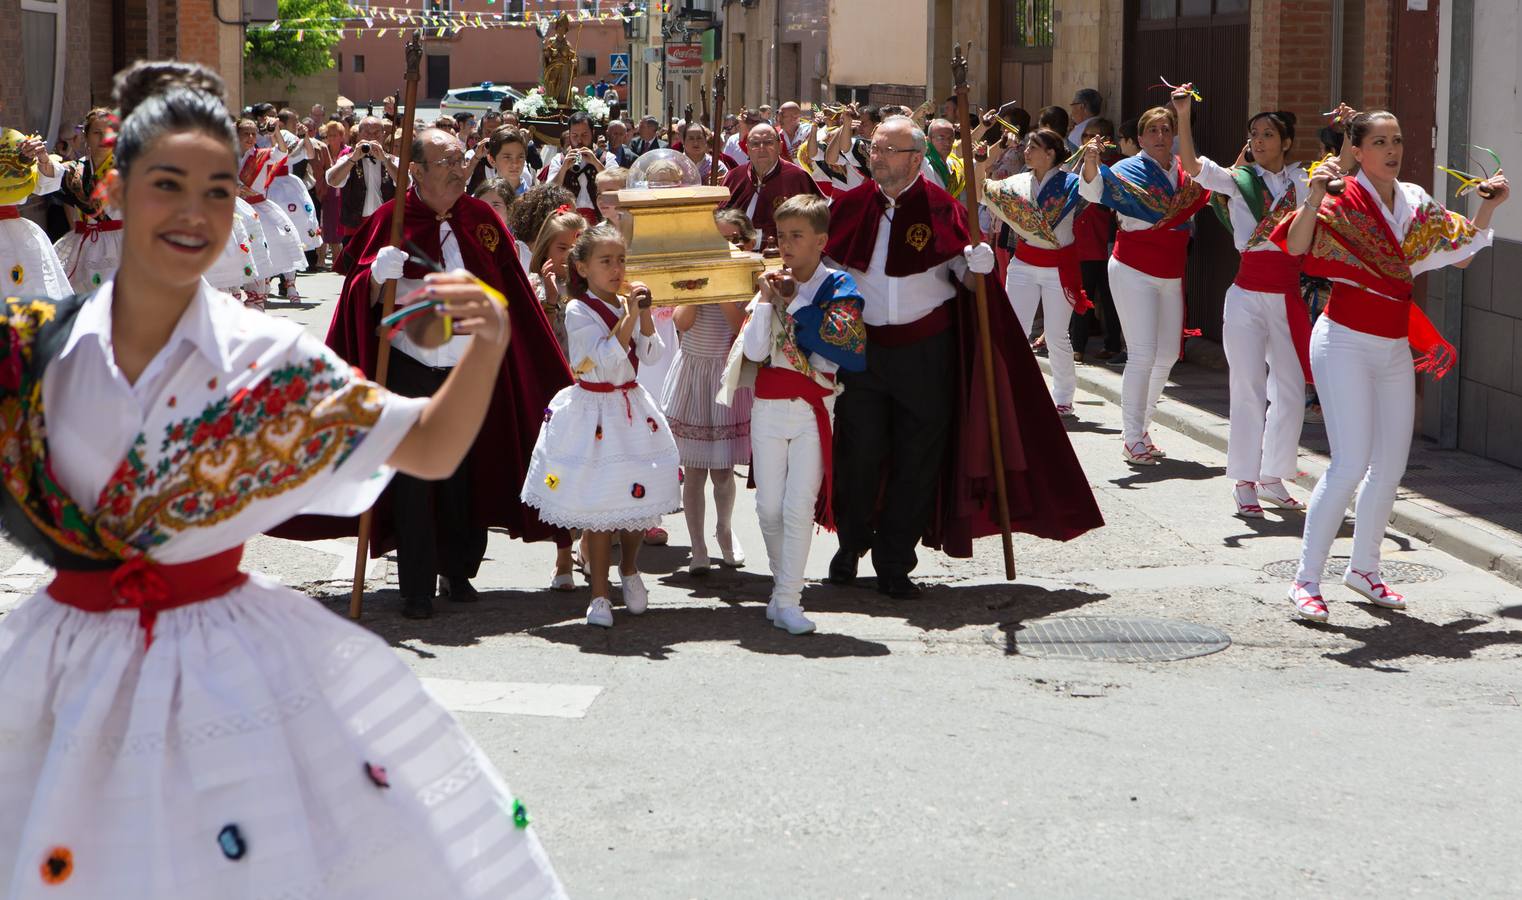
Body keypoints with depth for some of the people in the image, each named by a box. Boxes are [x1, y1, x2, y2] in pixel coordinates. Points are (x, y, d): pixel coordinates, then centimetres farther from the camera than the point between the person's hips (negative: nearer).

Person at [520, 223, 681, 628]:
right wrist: (630, 315, -21)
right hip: (594, 414, -5)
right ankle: (600, 594, 7)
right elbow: (607, 358, -20)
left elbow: (652, 353, 1)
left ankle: (629, 569, 35)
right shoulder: (579, 311, -10)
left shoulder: (628, 303, 7)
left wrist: (645, 313, -9)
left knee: (639, 498, 8)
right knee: (598, 507, -2)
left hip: (632, 408, 5)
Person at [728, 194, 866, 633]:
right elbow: (754, 350, -3)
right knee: (769, 507, 5)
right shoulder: (772, 285, 7)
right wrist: (766, 300, -10)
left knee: (799, 506, -9)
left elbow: (845, 345, -18)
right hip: (768, 408, 4)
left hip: (812, 410, -4)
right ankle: (785, 584, 23)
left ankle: (787, 600, -5)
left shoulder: (838, 287, -2)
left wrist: (794, 305, -12)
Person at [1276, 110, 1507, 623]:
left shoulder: (1417, 204, 9)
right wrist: (1313, 200, -41)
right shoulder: (1343, 201, -10)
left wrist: (1489, 207, 8)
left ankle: (1364, 569, 25)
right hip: (1347, 343, -7)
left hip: (1395, 348, 7)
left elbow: (1462, 254, 18)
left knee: (1391, 465, 9)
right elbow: (1294, 245, -27)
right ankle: (1306, 581, -5)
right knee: (1351, 464, -13)